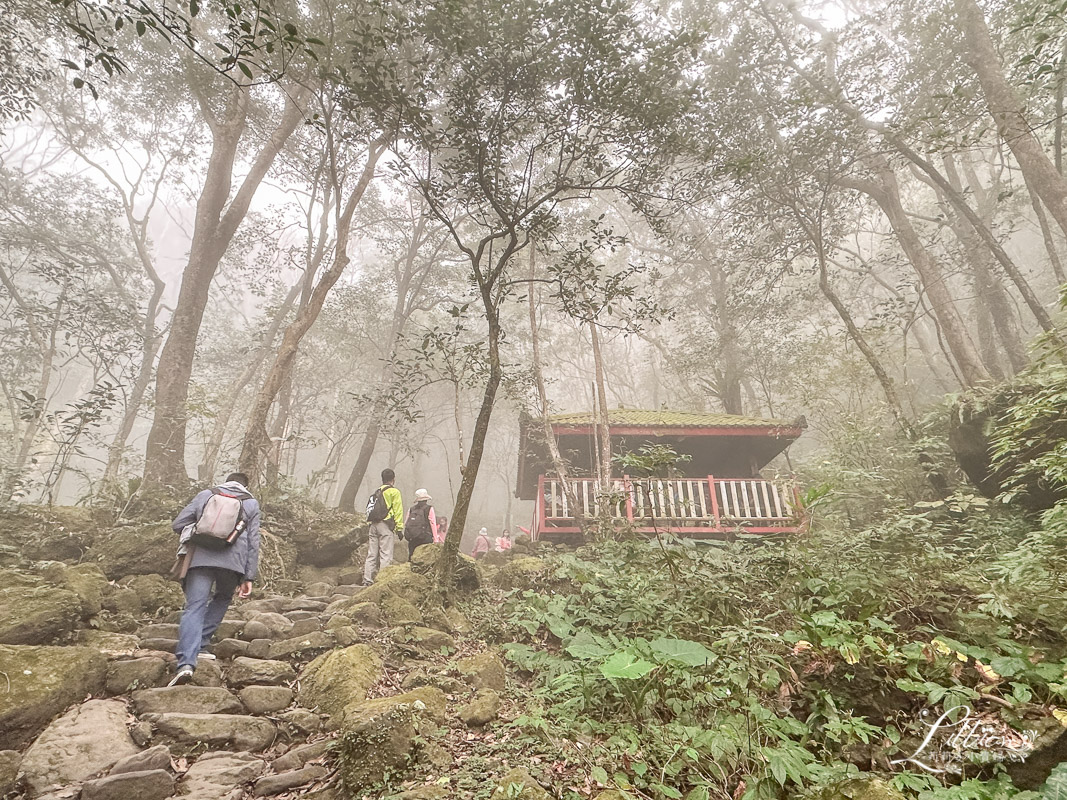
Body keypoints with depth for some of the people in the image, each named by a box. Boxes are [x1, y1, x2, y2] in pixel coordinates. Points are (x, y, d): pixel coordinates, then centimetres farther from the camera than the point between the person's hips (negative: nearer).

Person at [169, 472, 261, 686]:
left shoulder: (206, 495, 18)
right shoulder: (251, 503, 16)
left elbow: (177, 524, 12)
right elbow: (253, 542, 10)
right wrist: (249, 577, 11)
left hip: (201, 558, 0)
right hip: (233, 562, 0)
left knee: (194, 608, -3)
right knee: (222, 599, 26)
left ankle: (186, 663, -16)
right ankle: (201, 644, 19)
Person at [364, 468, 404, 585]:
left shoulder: (376, 493, 21)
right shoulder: (394, 492, 0)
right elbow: (398, 511, -6)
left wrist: (370, 526, 15)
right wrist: (399, 528, -7)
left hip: (373, 525, 7)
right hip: (385, 525, -7)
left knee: (371, 555, 8)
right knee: (386, 555, -7)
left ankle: (367, 581, 7)